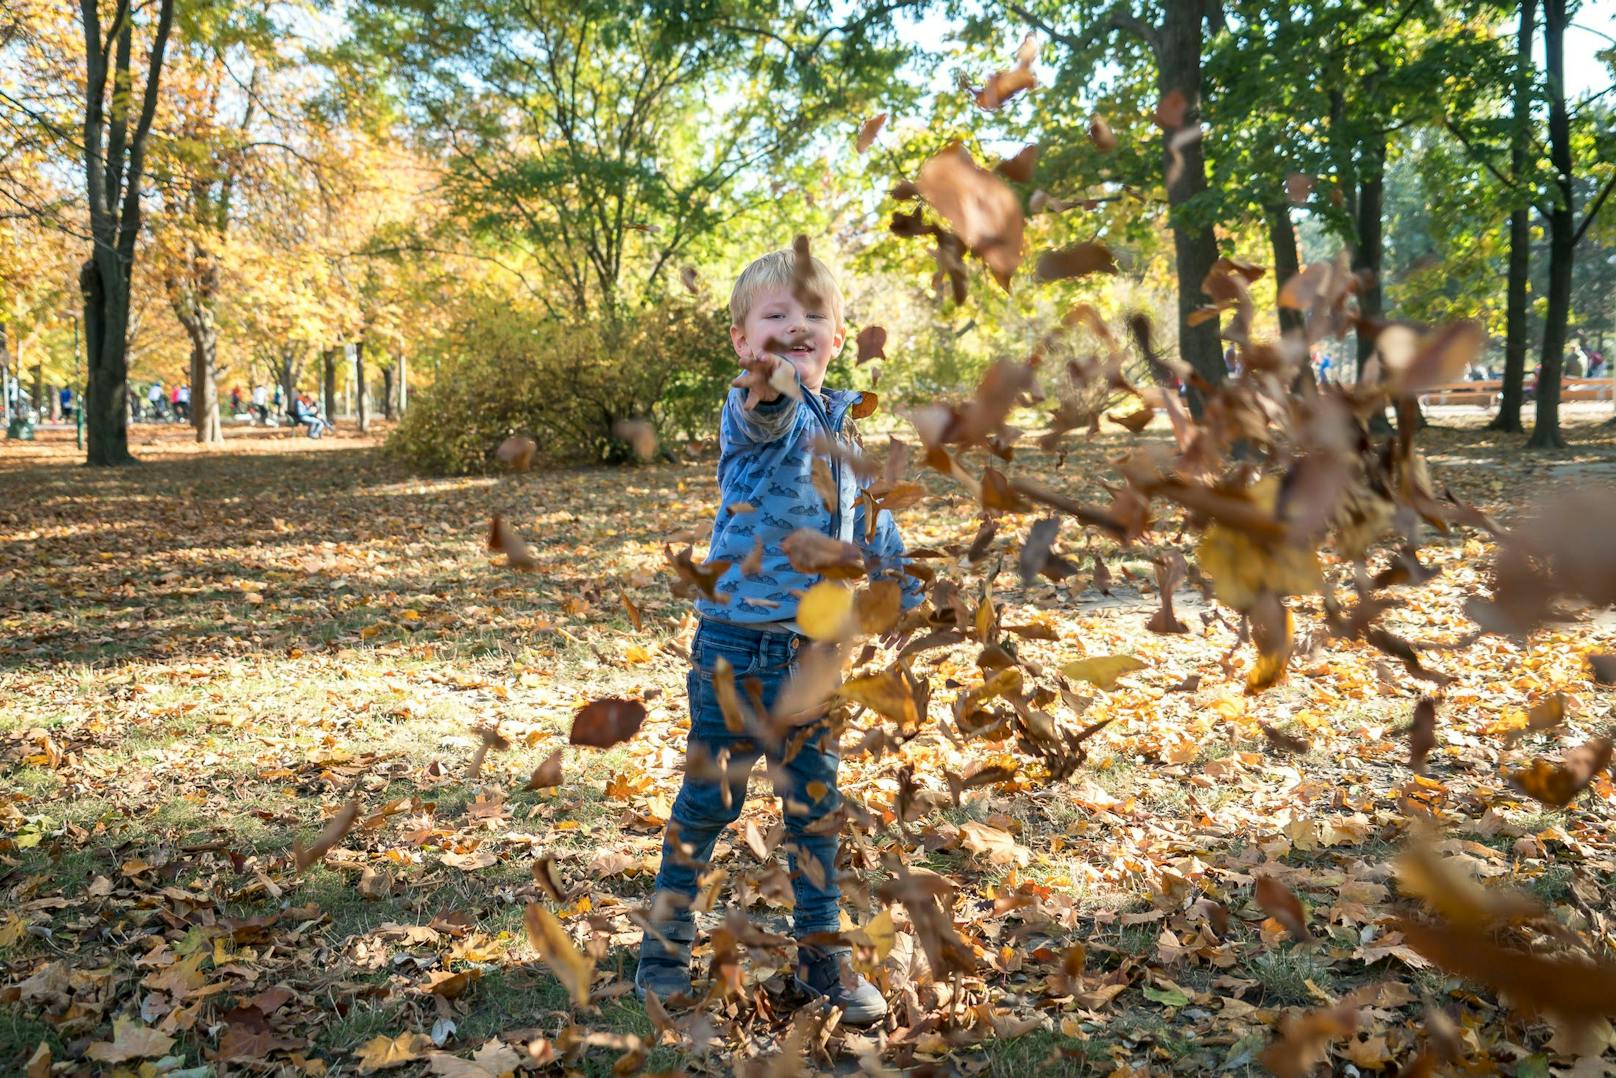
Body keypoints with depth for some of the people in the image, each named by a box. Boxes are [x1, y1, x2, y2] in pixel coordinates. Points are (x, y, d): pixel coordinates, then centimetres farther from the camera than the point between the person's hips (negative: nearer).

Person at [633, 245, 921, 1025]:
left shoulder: (845, 430, 8)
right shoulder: (753, 414, -11)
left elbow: (874, 528, 19)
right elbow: (765, 418, -38)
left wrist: (904, 598, 18)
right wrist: (767, 385, -60)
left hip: (814, 651, 5)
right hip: (736, 644, -5)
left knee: (815, 800, 13)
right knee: (710, 793, 5)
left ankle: (822, 953, 28)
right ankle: (664, 943, 24)